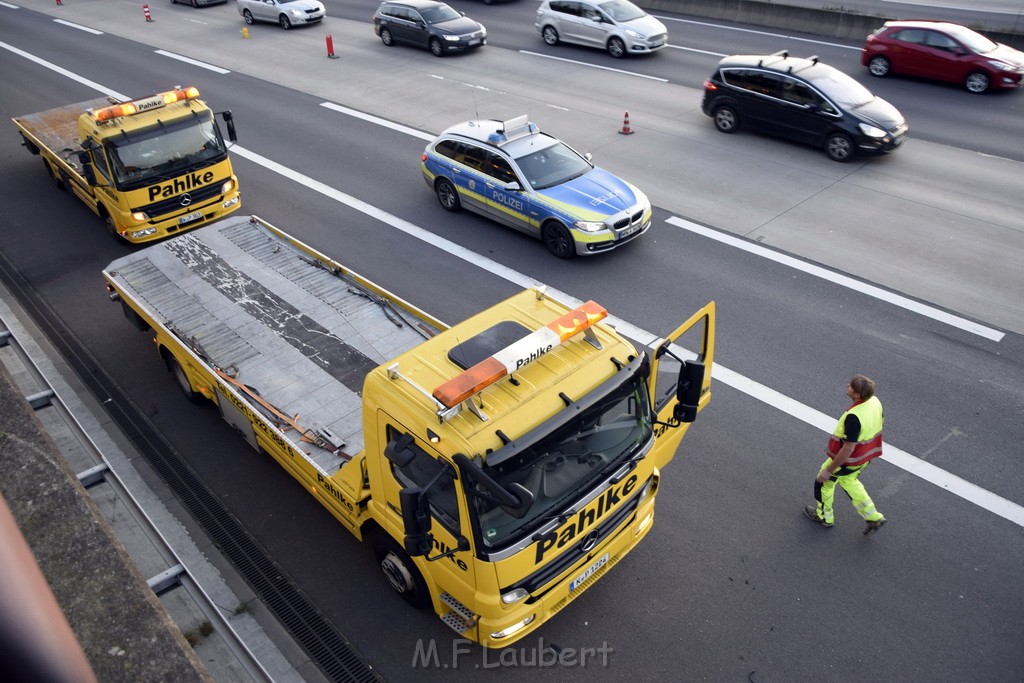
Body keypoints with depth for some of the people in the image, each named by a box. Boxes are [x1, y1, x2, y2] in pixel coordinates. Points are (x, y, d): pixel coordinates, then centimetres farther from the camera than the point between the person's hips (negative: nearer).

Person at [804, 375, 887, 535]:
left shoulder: (853, 417, -38)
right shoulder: (874, 401, -13)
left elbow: (848, 449, -32)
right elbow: (877, 425, 6)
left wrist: (829, 470, -21)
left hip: (848, 460, -8)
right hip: (865, 456, 8)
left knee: (824, 482, 18)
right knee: (848, 480, 32)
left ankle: (825, 516, 40)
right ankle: (873, 517, 36)